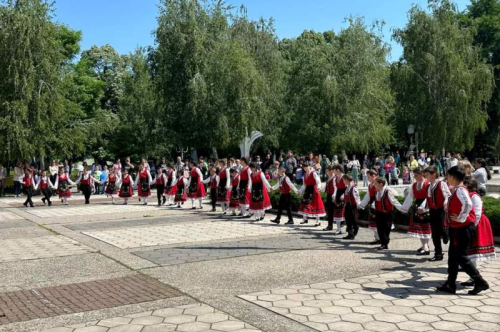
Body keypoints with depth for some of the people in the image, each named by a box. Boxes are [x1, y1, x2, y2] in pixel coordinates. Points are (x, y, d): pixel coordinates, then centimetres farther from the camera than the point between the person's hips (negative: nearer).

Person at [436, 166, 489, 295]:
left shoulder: (460, 190, -19)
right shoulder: (457, 190, 11)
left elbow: (468, 204, -36)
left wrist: (460, 218, -26)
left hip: (463, 229, -10)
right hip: (458, 228, 10)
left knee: (461, 257, -4)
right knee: (453, 256, 12)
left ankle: (480, 282, 3)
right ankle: (450, 285, 18)